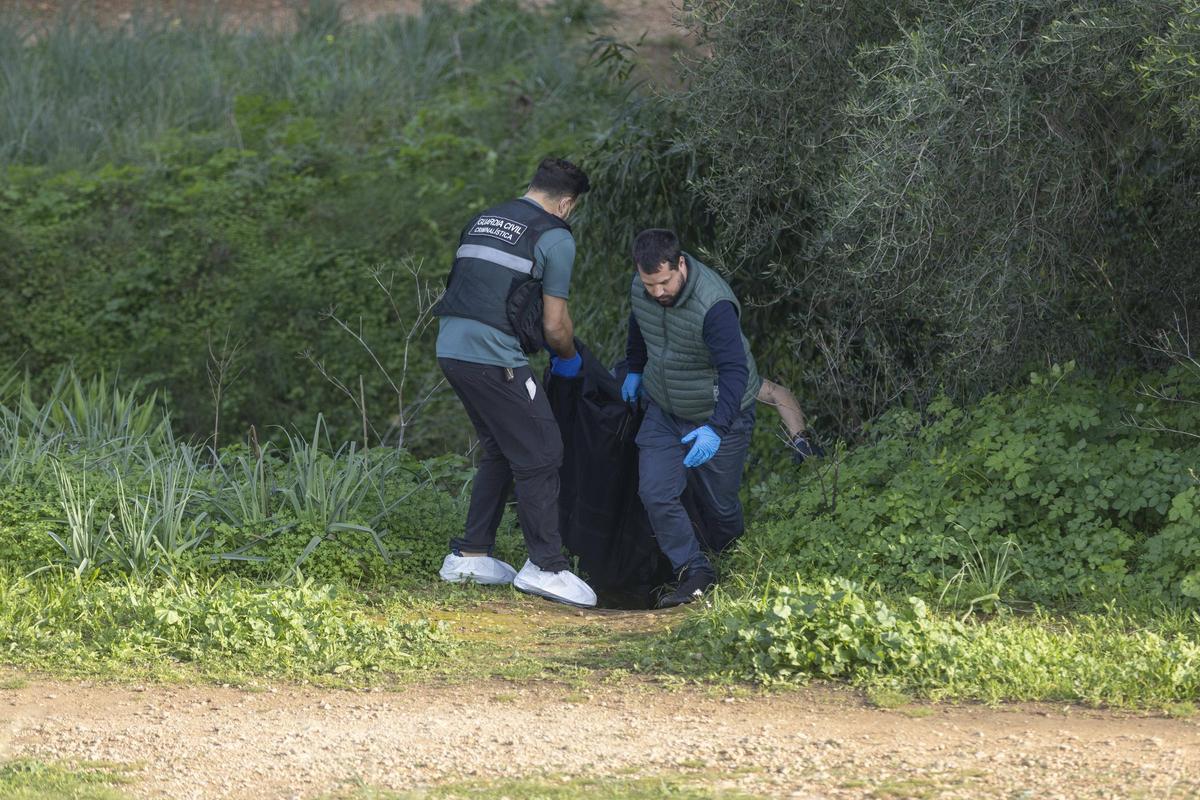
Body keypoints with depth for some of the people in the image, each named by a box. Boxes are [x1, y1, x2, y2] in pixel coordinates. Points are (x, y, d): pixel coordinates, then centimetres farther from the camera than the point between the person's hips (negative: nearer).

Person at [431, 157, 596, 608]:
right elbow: (555, 324, -3)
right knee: (540, 456, -1)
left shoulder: (482, 222, 20)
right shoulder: (554, 237, -3)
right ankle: (545, 566, -1)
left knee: (499, 452, 20)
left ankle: (469, 556, 21)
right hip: (493, 357, -8)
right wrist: (568, 358, 19)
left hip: (451, 350, 8)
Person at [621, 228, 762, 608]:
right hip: (663, 412, 6)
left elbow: (735, 371, -37)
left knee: (718, 504, 7)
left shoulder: (714, 305, -34)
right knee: (655, 493, -10)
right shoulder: (640, 290, -12)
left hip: (718, 416, -6)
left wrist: (717, 429, -47)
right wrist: (635, 369, 26)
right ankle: (695, 572, -4)